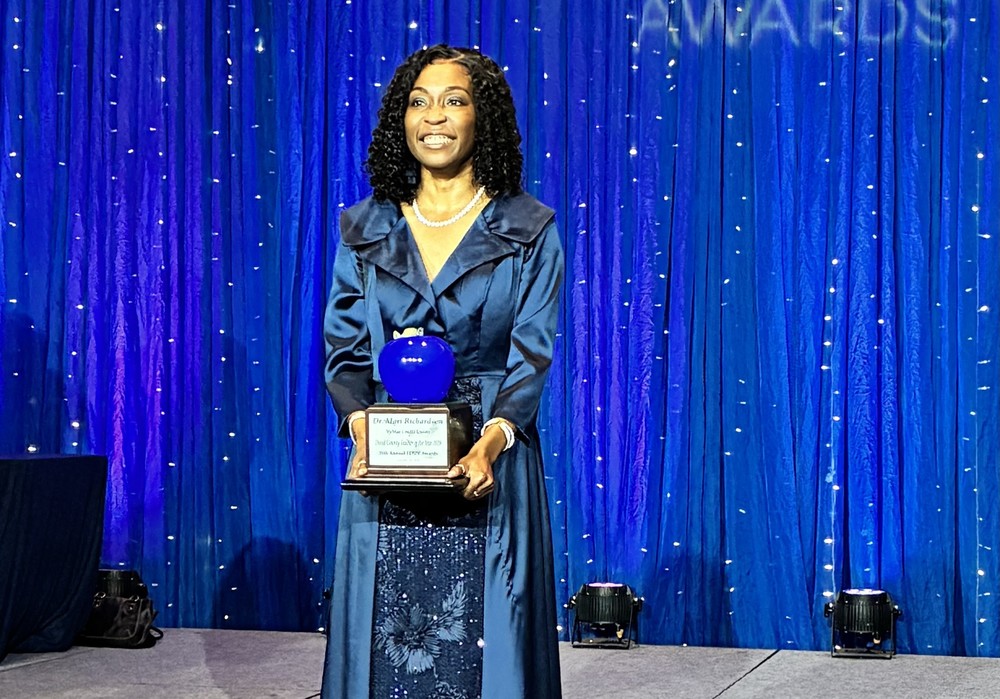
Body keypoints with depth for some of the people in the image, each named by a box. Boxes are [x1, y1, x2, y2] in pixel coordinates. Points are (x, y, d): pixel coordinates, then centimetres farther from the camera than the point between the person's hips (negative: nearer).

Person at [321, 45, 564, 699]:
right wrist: (363, 430, -13)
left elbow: (532, 356, -4)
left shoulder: (530, 230, 2)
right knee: (386, 640, 5)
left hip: (487, 466, -2)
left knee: (483, 638, -1)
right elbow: (344, 351, 6)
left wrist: (491, 443, -20)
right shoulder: (365, 229, 9)